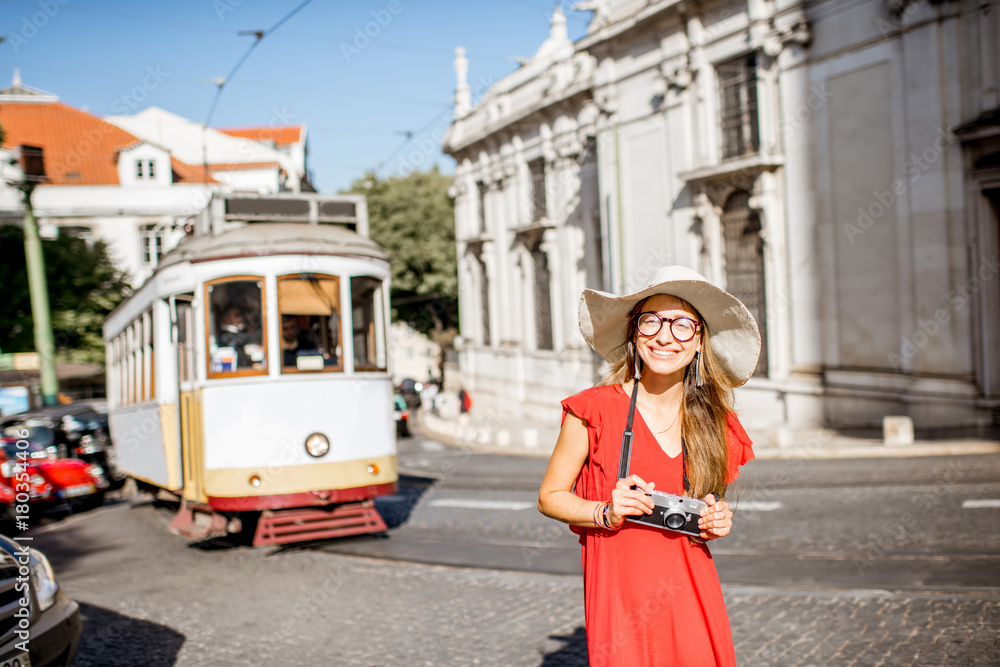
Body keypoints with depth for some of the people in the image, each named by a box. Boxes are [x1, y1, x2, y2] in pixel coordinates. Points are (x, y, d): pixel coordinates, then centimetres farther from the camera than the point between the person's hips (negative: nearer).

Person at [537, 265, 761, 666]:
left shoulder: (715, 423, 5)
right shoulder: (595, 409, -7)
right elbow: (550, 497, 0)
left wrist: (718, 521, -2)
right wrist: (606, 513, -16)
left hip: (692, 598, 3)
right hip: (620, 598, -3)